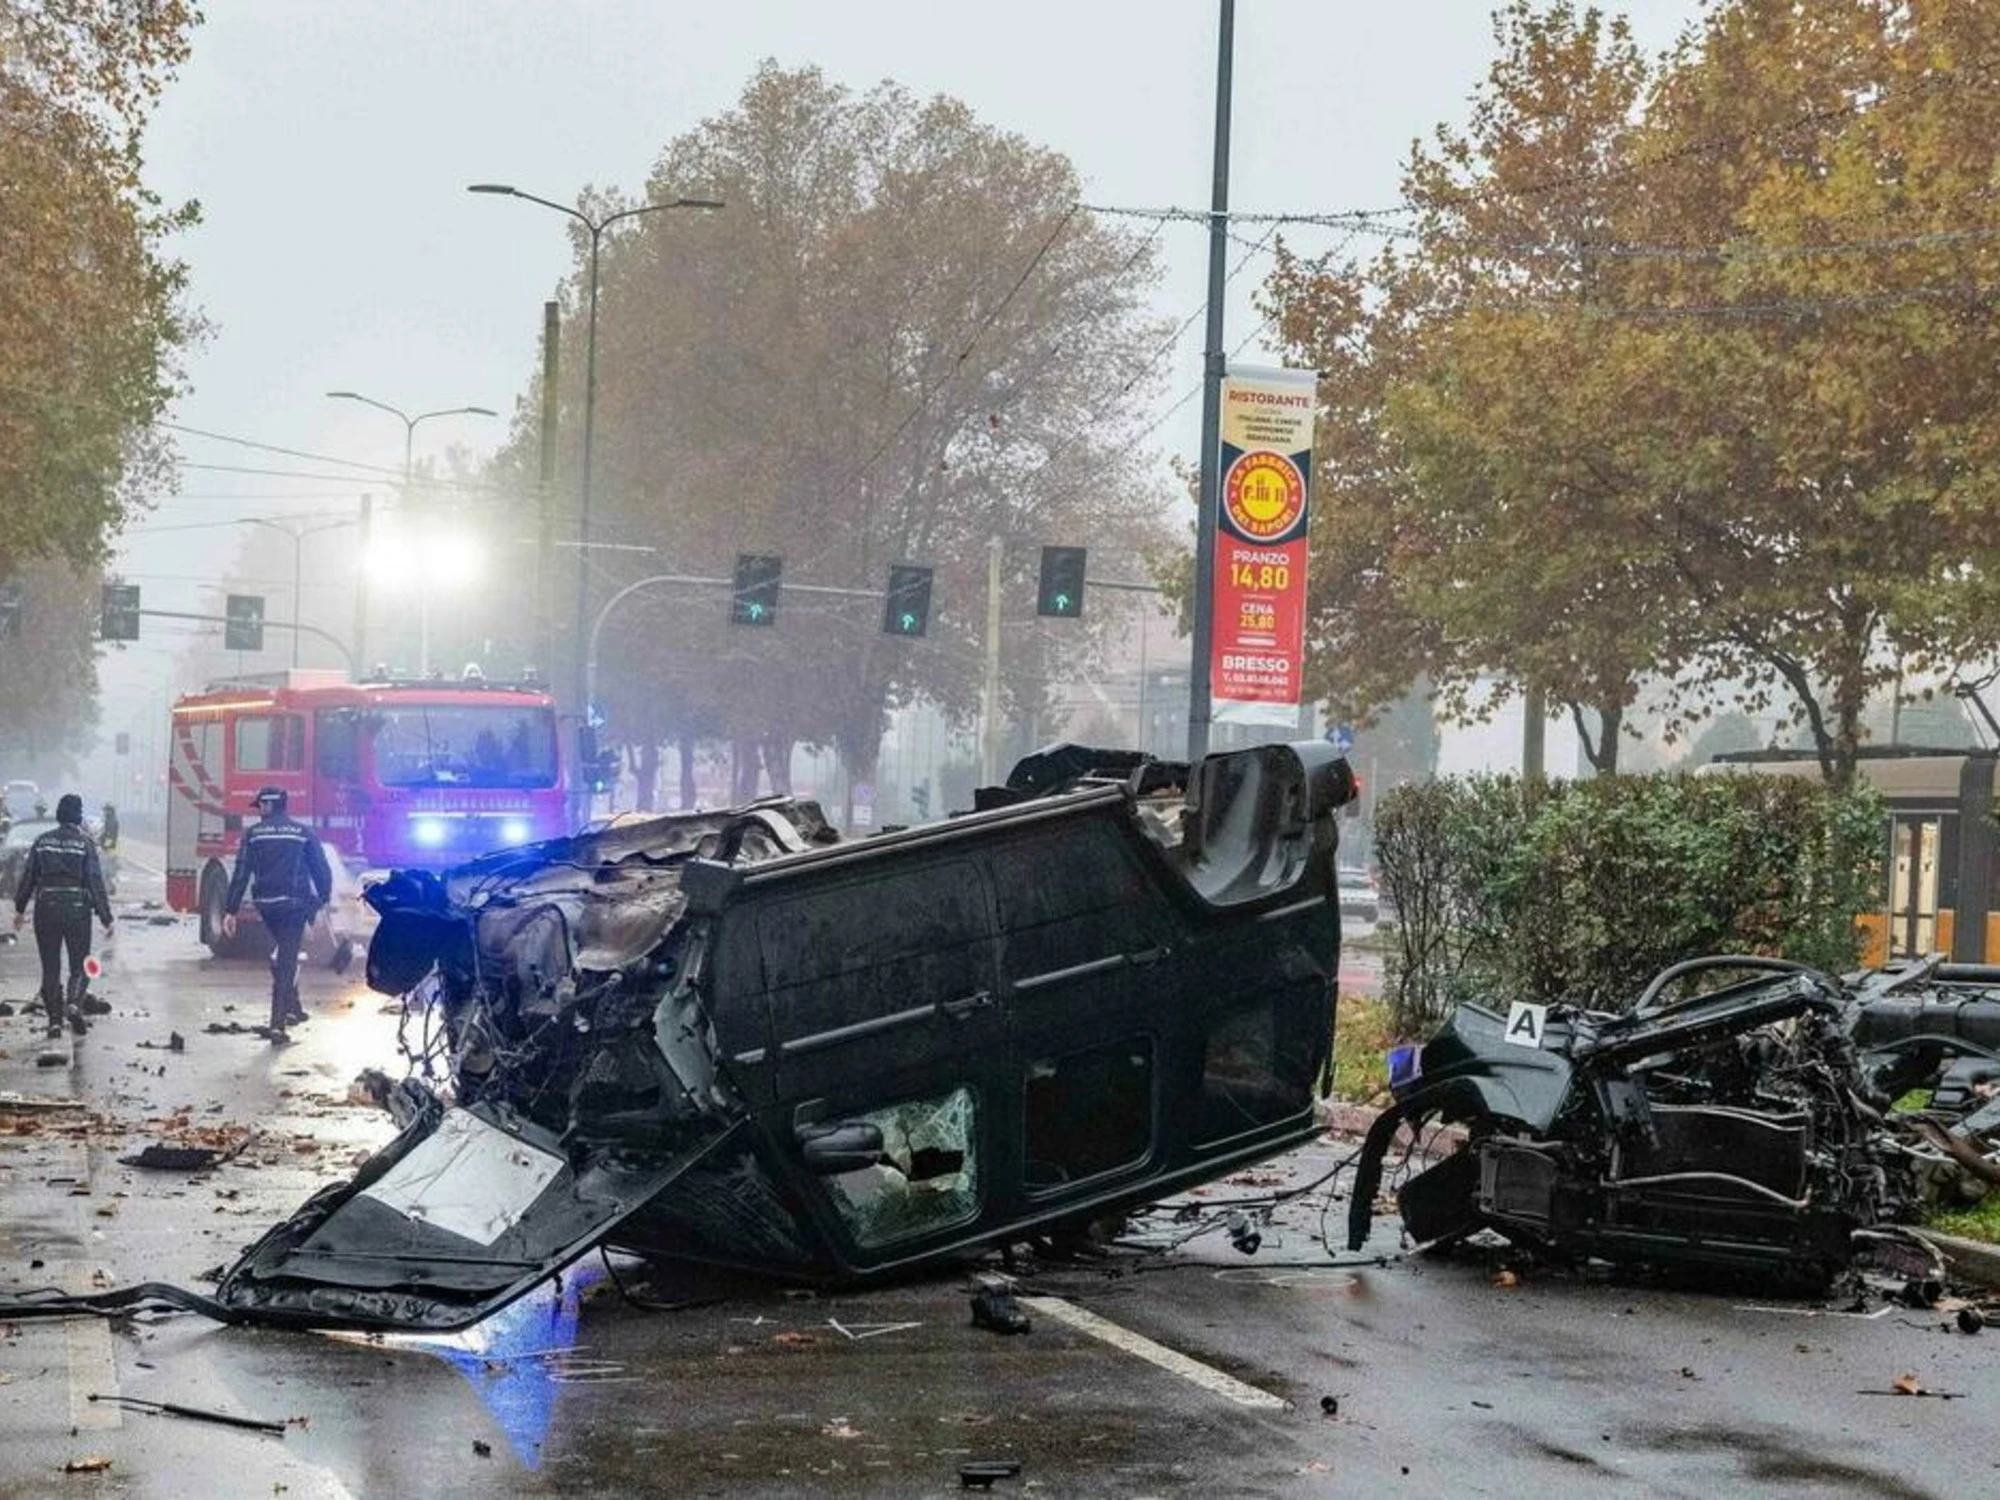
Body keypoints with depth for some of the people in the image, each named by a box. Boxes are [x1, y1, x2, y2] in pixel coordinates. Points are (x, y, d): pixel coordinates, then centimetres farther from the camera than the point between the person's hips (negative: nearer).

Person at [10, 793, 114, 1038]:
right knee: (79, 965, 8)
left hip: (46, 909, 2)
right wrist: (106, 919, -7)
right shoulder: (84, 843, -5)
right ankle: (74, 1002, -18)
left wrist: (20, 909, 19)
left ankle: (54, 1020, 8)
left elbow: (28, 877, 8)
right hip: (77, 909, -2)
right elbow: (96, 882, -8)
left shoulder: (43, 841, 4)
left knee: (50, 968, 10)